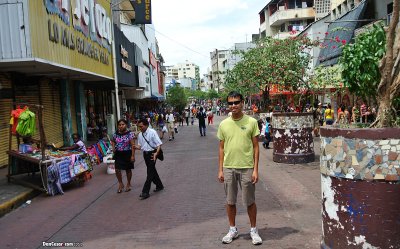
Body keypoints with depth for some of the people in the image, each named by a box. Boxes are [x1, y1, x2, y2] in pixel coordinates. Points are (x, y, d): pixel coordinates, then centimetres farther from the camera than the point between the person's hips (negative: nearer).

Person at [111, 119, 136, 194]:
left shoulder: (130, 134, -11)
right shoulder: (116, 134, 1)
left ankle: (128, 184, 31)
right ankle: (120, 184, 20)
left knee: (128, 169, 11)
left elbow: (132, 145, -12)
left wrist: (132, 155, -16)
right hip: (118, 154, 3)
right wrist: (113, 147, 0)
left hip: (127, 153, -3)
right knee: (117, 169, -3)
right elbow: (113, 141, 20)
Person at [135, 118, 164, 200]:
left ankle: (145, 192, -4)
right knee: (152, 170, 18)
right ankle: (159, 186, 36)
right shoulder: (140, 135, 6)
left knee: (150, 172, -6)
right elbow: (140, 146, 11)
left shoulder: (152, 132, -13)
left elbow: (159, 144, -15)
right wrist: (135, 146, -12)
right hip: (145, 153, 7)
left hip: (152, 153, -7)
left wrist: (156, 153, -29)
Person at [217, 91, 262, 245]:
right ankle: (232, 230, 30)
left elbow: (255, 147, -2)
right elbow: (221, 148, 7)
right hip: (228, 168, 3)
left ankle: (253, 230, 27)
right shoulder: (223, 124, 3)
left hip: (246, 167, -2)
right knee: (230, 201, 12)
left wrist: (255, 169, -7)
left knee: (250, 201, 9)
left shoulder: (251, 122, -4)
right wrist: (220, 170, 4)